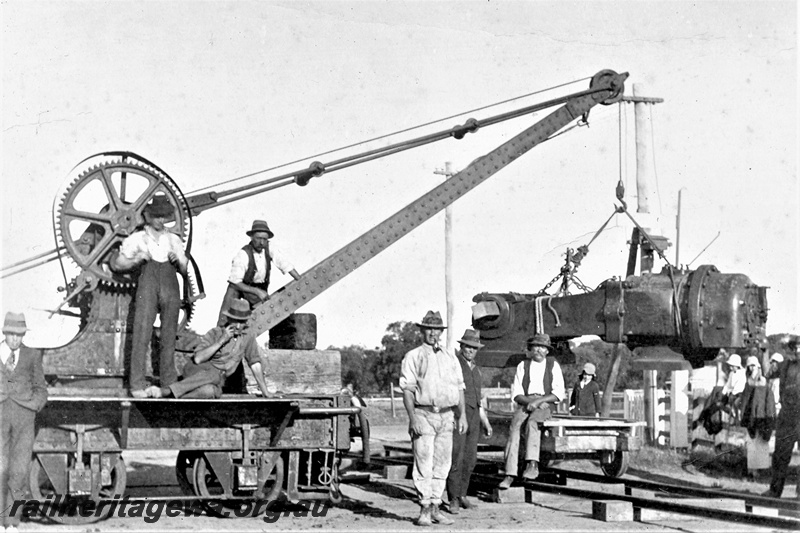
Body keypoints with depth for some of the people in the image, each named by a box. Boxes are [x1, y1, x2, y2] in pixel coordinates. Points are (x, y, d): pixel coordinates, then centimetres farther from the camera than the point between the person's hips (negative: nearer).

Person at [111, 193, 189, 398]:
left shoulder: (174, 240, 21)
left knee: (169, 335, 2)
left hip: (170, 288, 3)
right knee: (142, 334, -11)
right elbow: (116, 264, 11)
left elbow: (185, 270, 20)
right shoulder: (137, 239, 12)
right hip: (147, 287, -3)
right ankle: (137, 385, -11)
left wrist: (178, 260, -1)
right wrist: (136, 260, -5)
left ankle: (169, 382, 8)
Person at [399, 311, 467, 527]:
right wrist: (412, 418, -14)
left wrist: (462, 415, 6)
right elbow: (407, 389, -5)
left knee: (442, 464, 6)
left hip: (446, 416, 5)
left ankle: (435, 507, 13)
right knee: (424, 464, -6)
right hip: (423, 414, -5)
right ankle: (424, 510, -2)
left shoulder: (450, 359, 17)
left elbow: (460, 388, 16)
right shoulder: (413, 357, 1)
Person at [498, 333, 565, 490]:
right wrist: (529, 401, -12)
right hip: (525, 403, 2)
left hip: (546, 405, -2)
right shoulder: (522, 366, 14)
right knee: (514, 427, -27)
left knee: (532, 422, -35)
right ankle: (510, 474, -34)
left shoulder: (553, 365, 9)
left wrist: (538, 400, -13)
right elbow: (516, 394, 8)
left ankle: (532, 465, -45)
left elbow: (558, 394, 0)